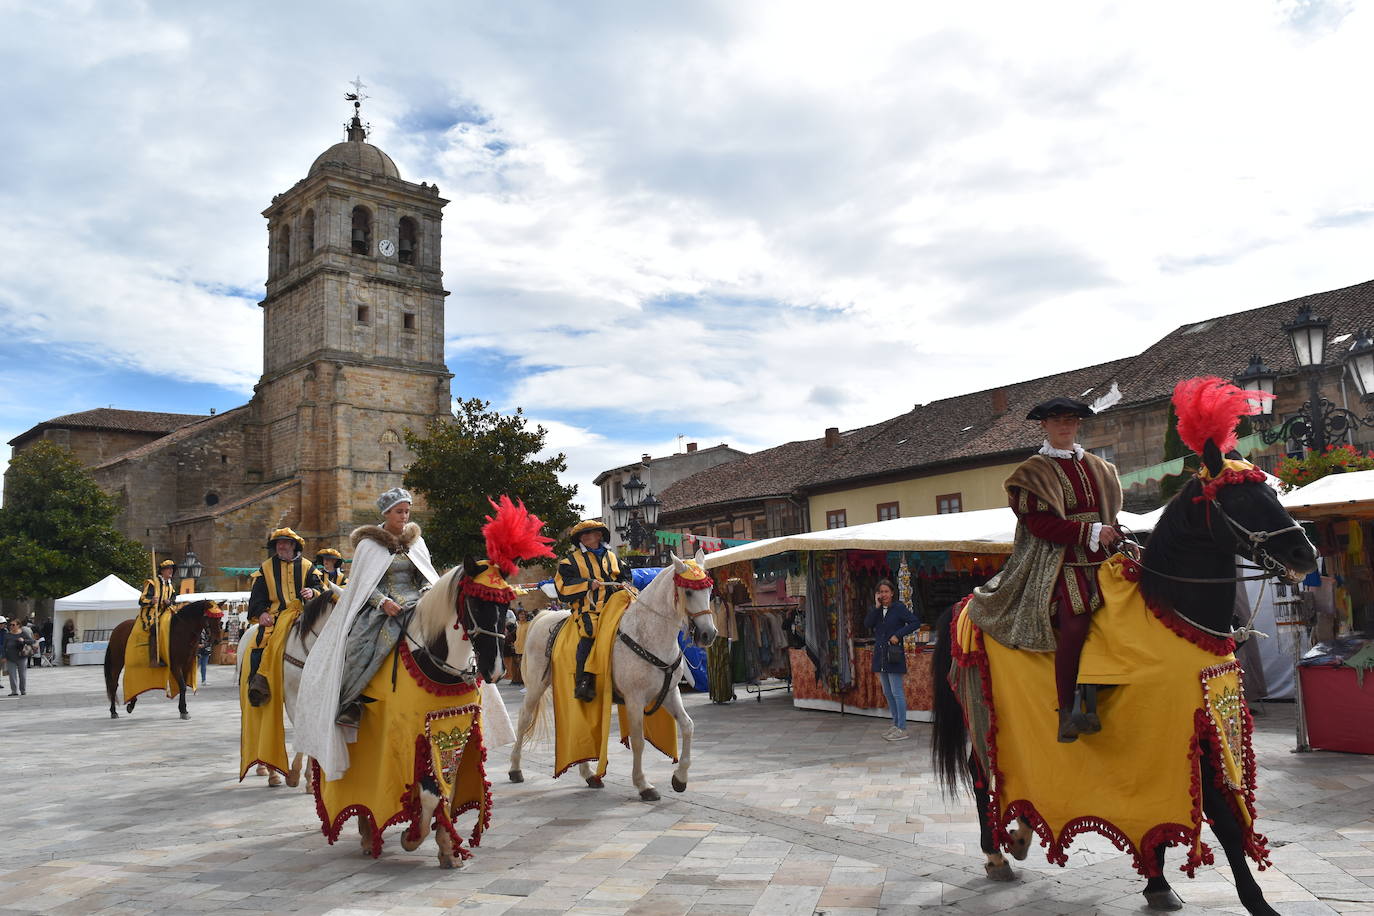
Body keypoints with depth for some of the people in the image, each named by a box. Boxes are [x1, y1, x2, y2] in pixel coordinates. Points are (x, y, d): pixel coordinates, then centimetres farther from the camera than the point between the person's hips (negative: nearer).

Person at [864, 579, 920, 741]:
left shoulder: (899, 608, -7)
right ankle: (896, 725, 24)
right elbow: (867, 624, -6)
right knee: (887, 693, 14)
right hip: (880, 655, 7)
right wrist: (877, 606, -11)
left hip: (894, 655, -7)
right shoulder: (877, 610, 10)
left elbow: (915, 622, -13)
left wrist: (898, 634, -17)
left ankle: (902, 729, -1)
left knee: (897, 693, -5)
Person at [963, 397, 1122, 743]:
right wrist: (1090, 533, -13)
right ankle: (1066, 713, -17)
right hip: (1057, 561, -6)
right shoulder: (1034, 471, 3)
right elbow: (1039, 523, -8)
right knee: (1074, 624, -24)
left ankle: (1087, 703, -10)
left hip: (1099, 559, 6)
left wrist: (1118, 541, 7)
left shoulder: (1098, 467, 21)